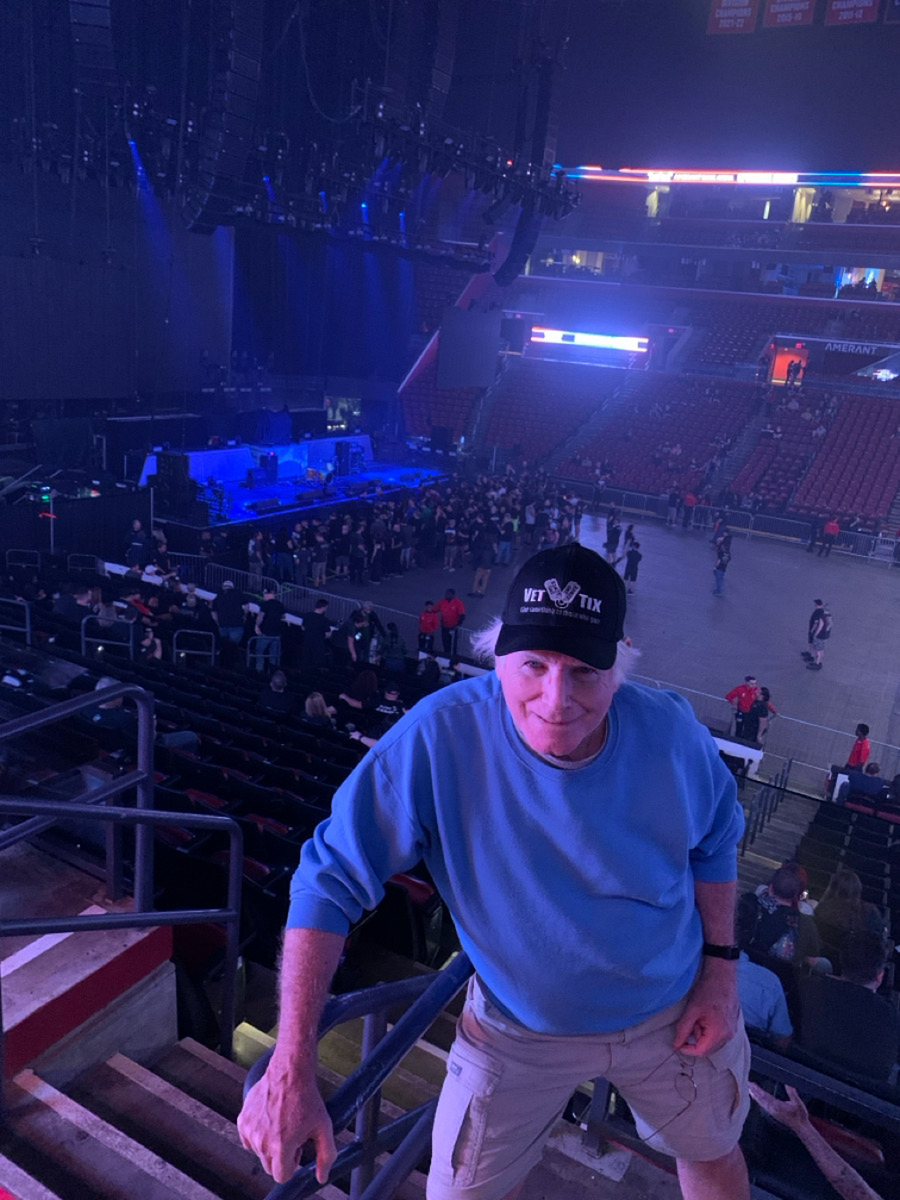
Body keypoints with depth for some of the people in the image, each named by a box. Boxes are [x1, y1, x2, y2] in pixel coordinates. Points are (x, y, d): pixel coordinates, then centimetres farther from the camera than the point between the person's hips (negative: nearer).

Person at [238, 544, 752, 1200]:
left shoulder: (671, 732, -25)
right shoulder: (438, 739, -34)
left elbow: (714, 839, -2)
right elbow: (331, 879, -27)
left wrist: (721, 963, -5)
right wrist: (291, 1065, -30)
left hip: (673, 1010, 2)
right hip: (521, 1029, -1)